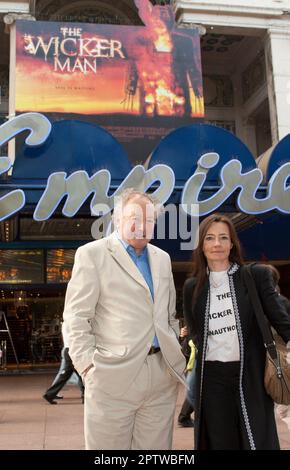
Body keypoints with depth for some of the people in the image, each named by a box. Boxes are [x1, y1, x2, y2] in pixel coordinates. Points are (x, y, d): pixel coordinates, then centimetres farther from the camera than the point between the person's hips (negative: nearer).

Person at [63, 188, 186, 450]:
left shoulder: (162, 258, 15)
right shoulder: (92, 254, -3)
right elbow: (77, 316, -6)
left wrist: (175, 354, 15)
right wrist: (88, 365, -11)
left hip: (162, 373, 5)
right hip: (114, 374, -5)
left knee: (156, 447, 11)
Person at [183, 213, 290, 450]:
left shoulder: (256, 275, -4)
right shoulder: (192, 287, 5)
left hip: (252, 376, -2)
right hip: (212, 379, 3)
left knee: (258, 442, 5)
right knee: (219, 442, 12)